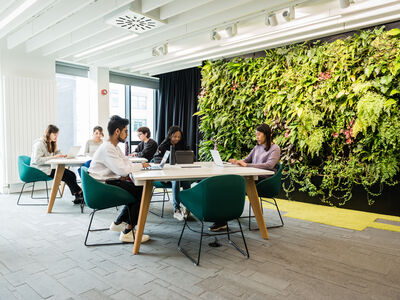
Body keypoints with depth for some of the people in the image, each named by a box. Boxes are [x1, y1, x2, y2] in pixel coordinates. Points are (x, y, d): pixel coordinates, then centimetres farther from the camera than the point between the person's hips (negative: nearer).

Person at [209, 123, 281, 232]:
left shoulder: (275, 148, -1)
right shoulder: (257, 147, 22)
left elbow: (269, 165, -16)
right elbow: (247, 159, 24)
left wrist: (247, 165, -21)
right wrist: (237, 162, 0)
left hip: (264, 180, -6)